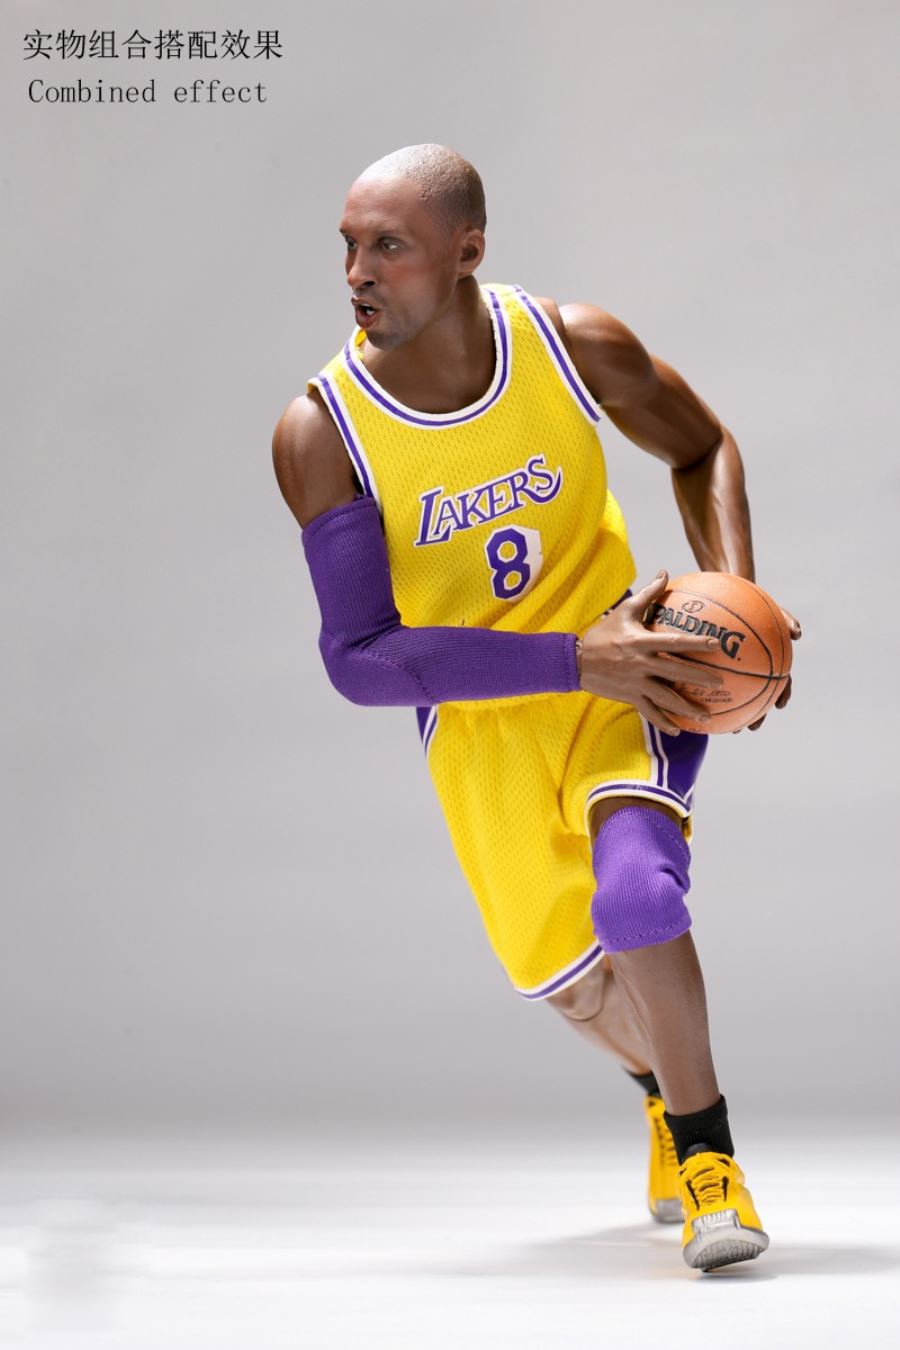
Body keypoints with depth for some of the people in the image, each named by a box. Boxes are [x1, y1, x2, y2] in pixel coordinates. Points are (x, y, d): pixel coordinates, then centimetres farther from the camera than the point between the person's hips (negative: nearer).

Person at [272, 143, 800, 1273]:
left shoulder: (578, 347, -18)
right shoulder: (320, 432, -23)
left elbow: (703, 450, 3)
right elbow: (357, 660, -25)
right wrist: (571, 660, -33)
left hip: (625, 672, -1)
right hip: (479, 717, 1)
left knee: (634, 894, -28)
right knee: (560, 970, 15)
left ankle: (703, 1148, -6)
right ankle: (665, 1088, 50)